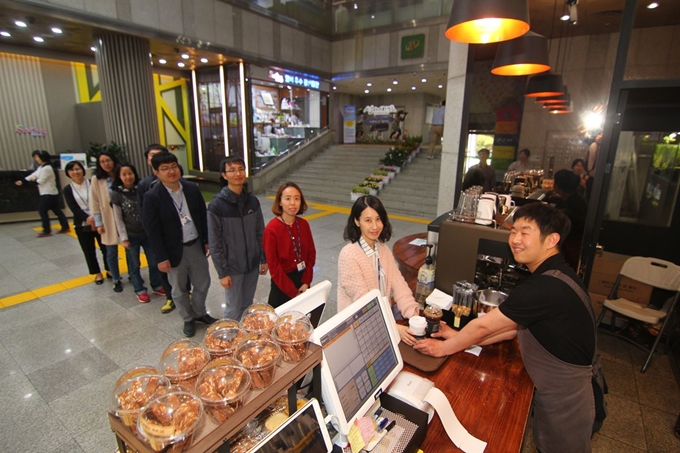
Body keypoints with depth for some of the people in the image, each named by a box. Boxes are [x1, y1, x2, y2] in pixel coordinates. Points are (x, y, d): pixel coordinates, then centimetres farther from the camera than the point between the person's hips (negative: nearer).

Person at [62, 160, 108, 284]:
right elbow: (74, 208, -7)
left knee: (105, 247, 4)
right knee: (89, 250, 7)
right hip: (82, 225, 1)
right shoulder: (68, 189, 2)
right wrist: (87, 218, -22)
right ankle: (98, 273, 22)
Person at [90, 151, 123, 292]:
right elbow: (94, 203, -2)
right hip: (108, 220, -1)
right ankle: (116, 280, 21)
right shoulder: (96, 180, -2)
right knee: (111, 252, 6)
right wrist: (98, 223, -5)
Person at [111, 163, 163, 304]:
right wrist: (124, 238, -7)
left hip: (147, 232, 2)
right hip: (131, 235, -2)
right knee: (134, 265, 10)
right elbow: (118, 219, -5)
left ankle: (157, 286, 28)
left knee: (154, 261, 10)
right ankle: (140, 290, 25)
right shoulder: (116, 194, -7)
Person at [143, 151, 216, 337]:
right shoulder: (152, 197, -14)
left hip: (196, 245, 4)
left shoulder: (192, 188, -3)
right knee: (179, 290, 15)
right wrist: (161, 257, -12)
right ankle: (188, 319, 37)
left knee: (203, 283, 17)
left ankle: (199, 313, 41)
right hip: (175, 251, -3)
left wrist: (207, 240, 5)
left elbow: (203, 216, 5)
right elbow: (152, 230, -12)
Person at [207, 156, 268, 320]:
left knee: (248, 306, 17)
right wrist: (222, 272, -11)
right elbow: (215, 244, -12)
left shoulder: (253, 201, -1)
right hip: (232, 267, -4)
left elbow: (260, 234, 6)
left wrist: (263, 259, 7)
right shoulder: (216, 206, -14)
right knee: (234, 310, 10)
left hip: (252, 264, 4)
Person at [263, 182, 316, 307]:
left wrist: (306, 282, -5)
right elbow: (274, 267, -16)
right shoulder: (271, 229, -18)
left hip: (303, 280, 5)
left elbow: (311, 254, 4)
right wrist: (293, 292, -15)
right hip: (282, 284, -5)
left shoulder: (304, 224, -2)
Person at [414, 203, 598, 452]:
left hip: (564, 401, -7)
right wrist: (462, 338, -2)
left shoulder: (547, 288, -33)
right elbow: (516, 326, 3)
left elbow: (483, 326, -26)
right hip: (559, 389, 8)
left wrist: (444, 348, -11)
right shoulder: (553, 275, 0)